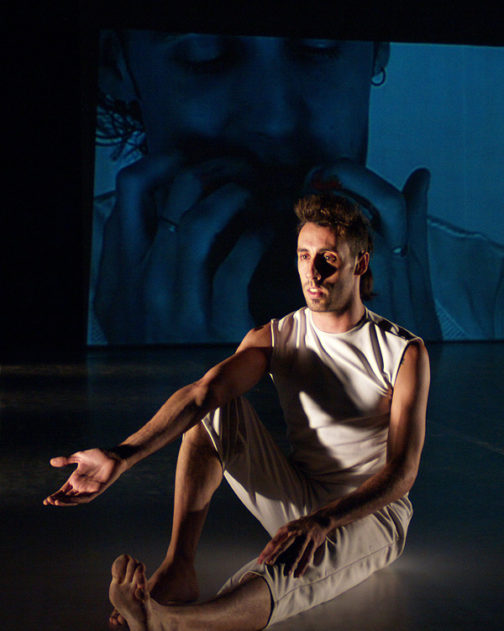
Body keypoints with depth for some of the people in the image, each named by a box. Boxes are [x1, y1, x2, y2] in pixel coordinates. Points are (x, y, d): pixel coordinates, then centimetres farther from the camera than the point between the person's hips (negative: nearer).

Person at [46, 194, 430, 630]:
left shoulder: (404, 352, -11)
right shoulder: (275, 338, -2)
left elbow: (403, 472, -20)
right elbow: (204, 392, -20)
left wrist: (321, 522, -39)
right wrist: (122, 457, -39)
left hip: (374, 512, -4)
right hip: (299, 503, 4)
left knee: (289, 570, -40)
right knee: (218, 409, -18)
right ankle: (178, 567, -30)